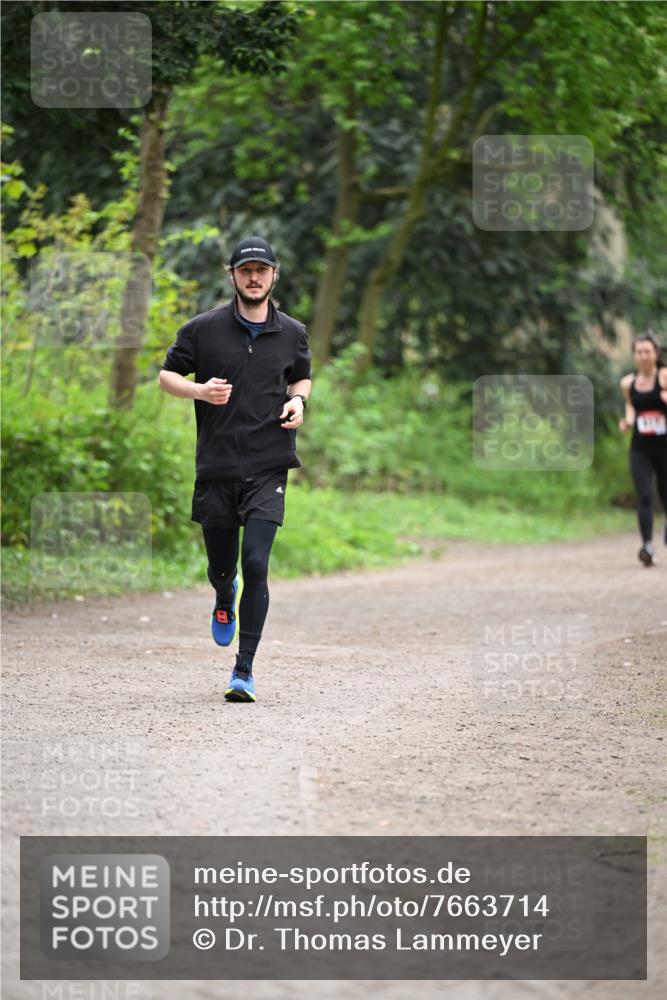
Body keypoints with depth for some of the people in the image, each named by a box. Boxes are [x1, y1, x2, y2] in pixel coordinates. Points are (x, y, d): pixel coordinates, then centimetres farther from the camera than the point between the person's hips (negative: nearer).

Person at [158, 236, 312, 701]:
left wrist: (298, 401, 1)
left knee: (256, 564, -13)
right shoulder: (203, 329, 0)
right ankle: (226, 600, 50)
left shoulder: (293, 333, 6)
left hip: (268, 469, 0)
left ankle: (245, 670, -6)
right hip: (217, 468, 0)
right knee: (221, 568, 10)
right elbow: (167, 375, 8)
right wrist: (200, 391, -12)